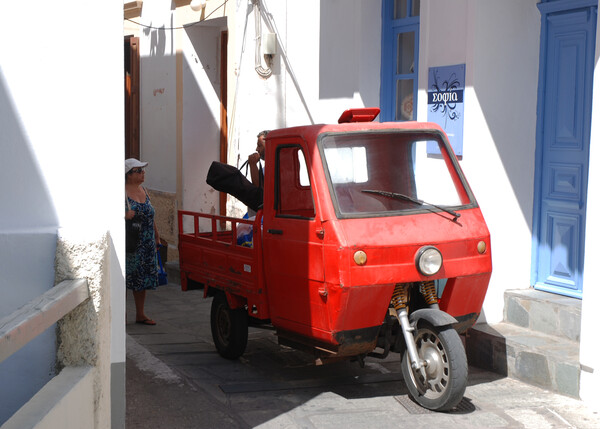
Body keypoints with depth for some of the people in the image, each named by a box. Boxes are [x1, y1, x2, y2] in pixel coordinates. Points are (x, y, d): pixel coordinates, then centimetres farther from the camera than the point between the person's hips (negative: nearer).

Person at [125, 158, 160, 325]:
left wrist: (157, 236, 21)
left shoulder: (143, 190, 12)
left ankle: (140, 314, 21)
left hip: (146, 244, 7)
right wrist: (124, 216, -28)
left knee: (143, 278, 11)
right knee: (127, 276, -5)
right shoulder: (122, 192, -10)